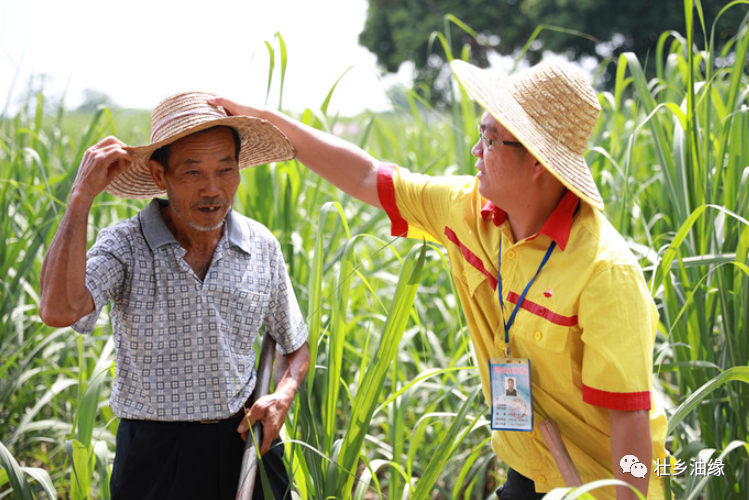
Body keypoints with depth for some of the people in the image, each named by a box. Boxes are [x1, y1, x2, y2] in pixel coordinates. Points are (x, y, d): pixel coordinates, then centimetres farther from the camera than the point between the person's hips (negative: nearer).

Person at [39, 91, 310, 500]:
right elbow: (59, 310, -31)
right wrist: (82, 195, -26)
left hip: (247, 446, 3)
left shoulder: (261, 247, 0)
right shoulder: (125, 247, -12)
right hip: (155, 458, -3)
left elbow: (294, 344, 14)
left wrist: (283, 395, -7)